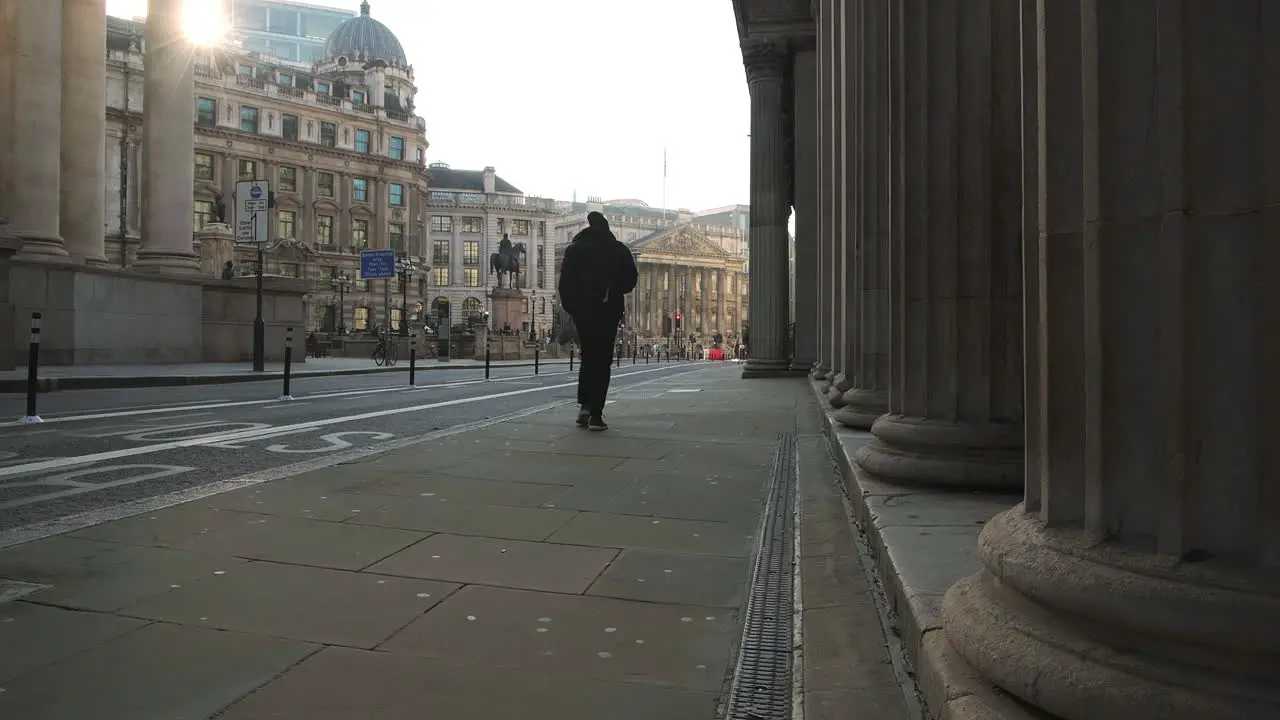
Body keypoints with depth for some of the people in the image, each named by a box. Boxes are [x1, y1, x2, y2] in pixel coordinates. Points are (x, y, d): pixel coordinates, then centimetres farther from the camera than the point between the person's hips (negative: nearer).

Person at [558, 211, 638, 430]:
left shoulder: (574, 249, 3)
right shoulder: (619, 250, 0)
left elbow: (564, 282, -3)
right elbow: (631, 279, 0)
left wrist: (570, 306, 7)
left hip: (582, 310, 2)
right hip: (609, 311, -1)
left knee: (588, 357, 17)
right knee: (602, 361, 1)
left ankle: (584, 405, 6)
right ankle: (595, 414, -6)